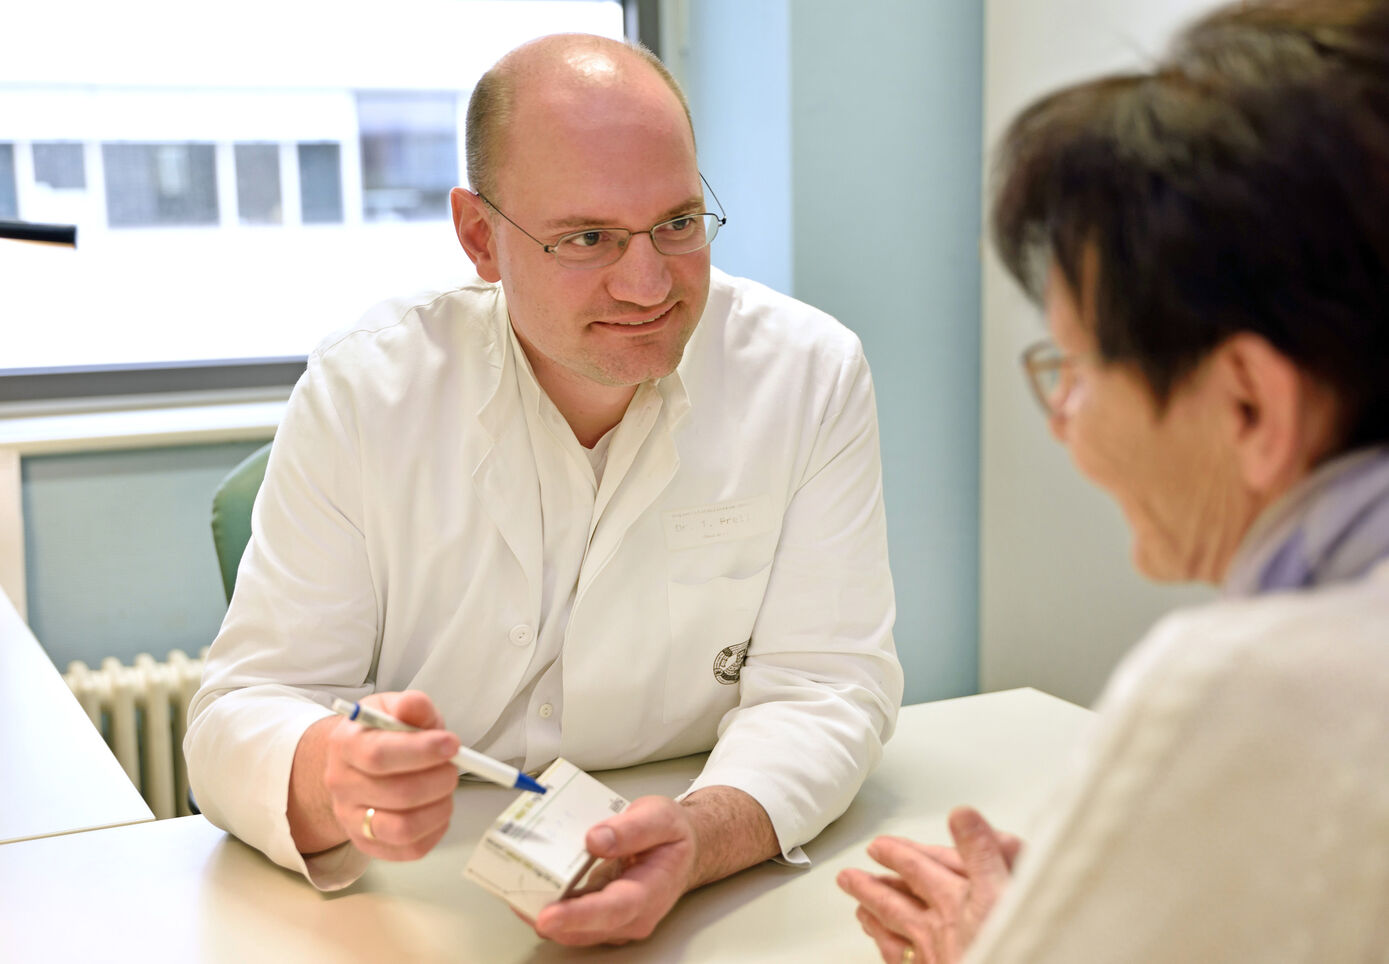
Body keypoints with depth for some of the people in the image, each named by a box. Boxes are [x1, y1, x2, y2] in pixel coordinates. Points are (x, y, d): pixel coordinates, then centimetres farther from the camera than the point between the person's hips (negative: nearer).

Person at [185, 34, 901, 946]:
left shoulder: (813, 378, -6)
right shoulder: (360, 394, -8)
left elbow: (818, 688, -8)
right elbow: (240, 716, -9)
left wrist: (700, 838, -29)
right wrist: (332, 781, -33)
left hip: (721, 904, 1)